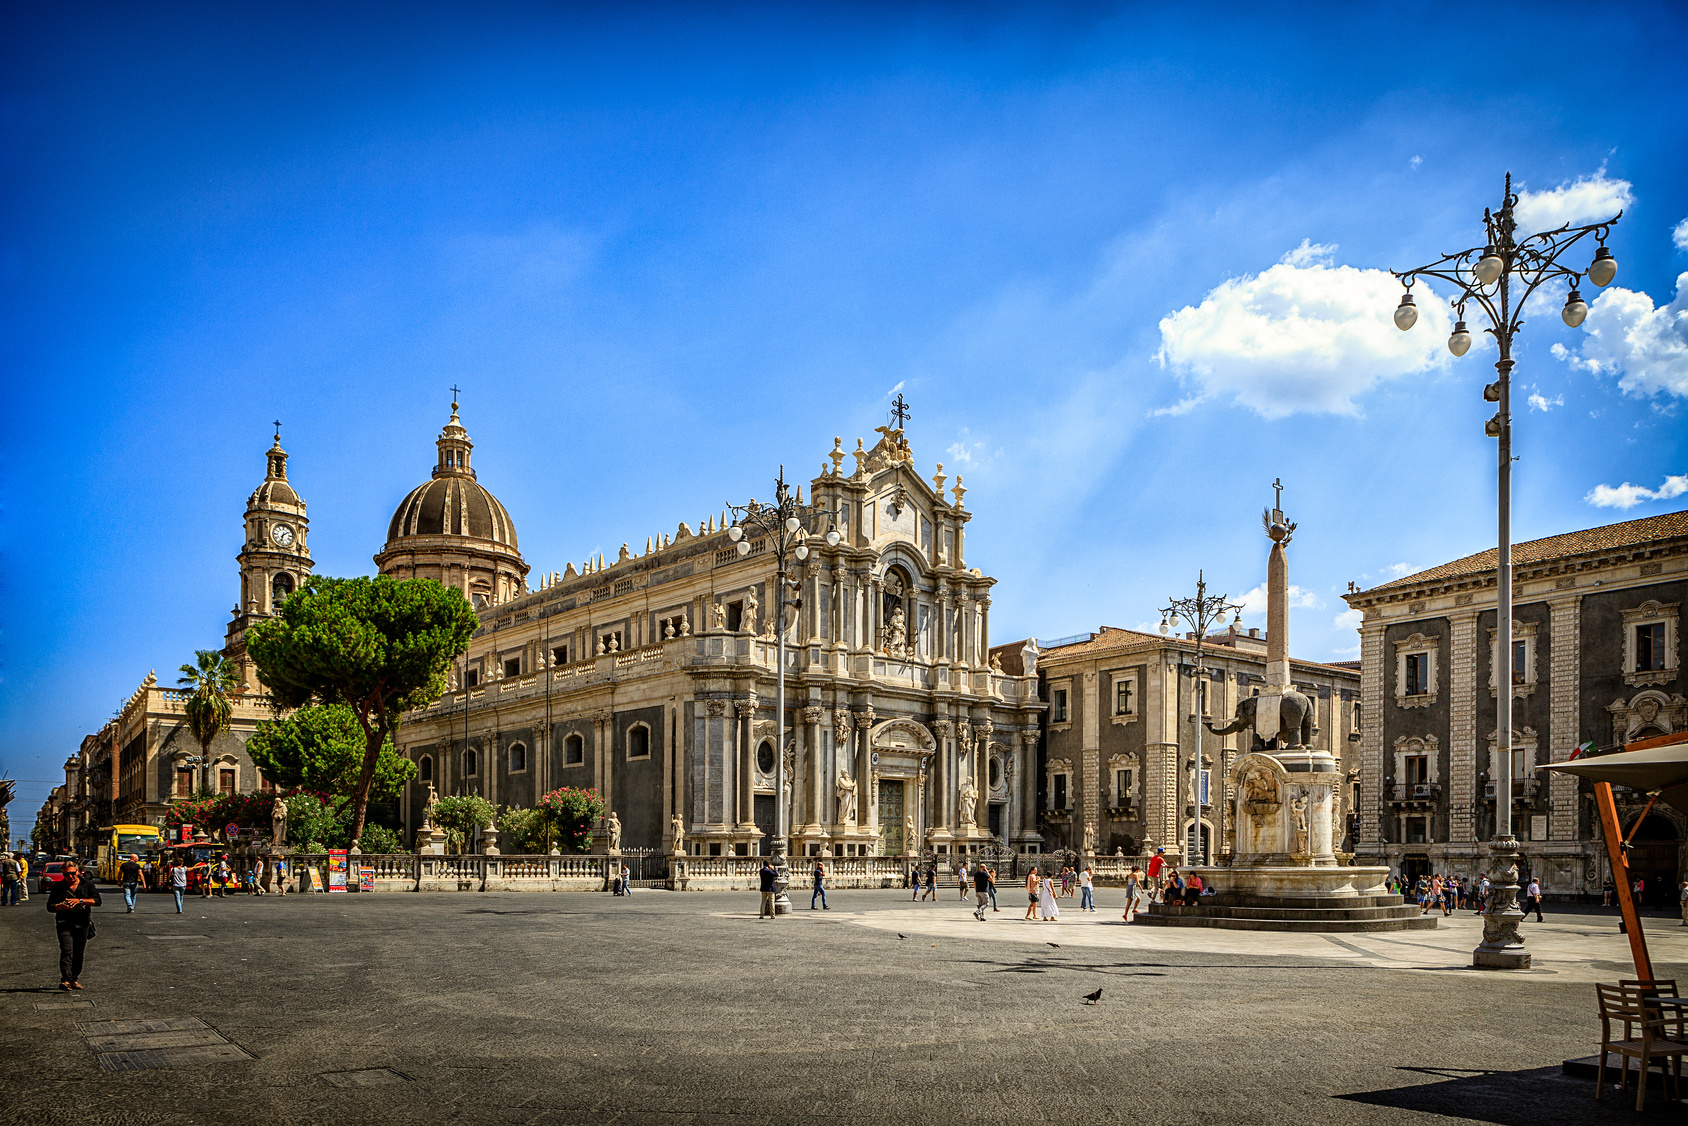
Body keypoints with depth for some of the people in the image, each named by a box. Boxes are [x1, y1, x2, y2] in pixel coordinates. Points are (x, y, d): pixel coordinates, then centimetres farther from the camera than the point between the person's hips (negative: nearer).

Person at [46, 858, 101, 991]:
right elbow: (49, 906, 8)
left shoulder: (87, 884, 8)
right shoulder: (58, 887, 8)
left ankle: (74, 979, 18)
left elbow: (97, 900, -3)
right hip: (64, 924, -2)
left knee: (78, 954, 7)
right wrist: (60, 906, -14)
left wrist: (80, 901, -17)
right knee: (67, 951, -16)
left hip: (82, 924, 2)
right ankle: (65, 980, -22)